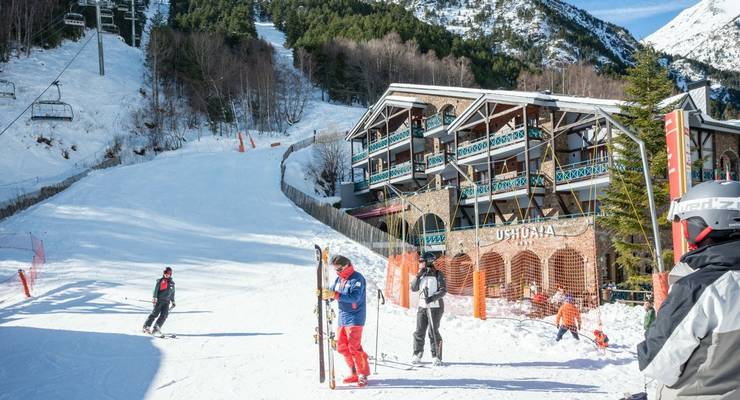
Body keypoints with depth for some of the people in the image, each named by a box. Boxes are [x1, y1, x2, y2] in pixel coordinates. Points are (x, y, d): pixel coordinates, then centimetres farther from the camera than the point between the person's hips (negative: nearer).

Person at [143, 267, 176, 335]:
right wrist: (154, 297, -20)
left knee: (164, 315, -11)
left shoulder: (172, 283, 16)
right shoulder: (160, 281, 2)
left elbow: (172, 293, 26)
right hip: (159, 301, -4)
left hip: (166, 302, 4)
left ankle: (156, 328, -10)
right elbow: (155, 290, -7)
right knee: (155, 314, -9)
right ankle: (146, 326, 0)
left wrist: (173, 302, 27)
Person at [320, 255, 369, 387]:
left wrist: (334, 294, -31)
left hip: (354, 319, -8)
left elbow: (354, 297, -24)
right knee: (342, 347, 9)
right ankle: (355, 373, 20)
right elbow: (331, 293, 12)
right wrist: (324, 294, -12)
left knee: (354, 347, -9)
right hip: (342, 318, 8)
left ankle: (363, 374, 4)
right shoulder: (339, 279, 12)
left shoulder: (357, 278, -12)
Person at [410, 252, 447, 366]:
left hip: (435, 306, -5)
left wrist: (433, 297, -23)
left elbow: (443, 290, -9)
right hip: (422, 306, 5)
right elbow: (413, 288, 4)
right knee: (419, 331, 3)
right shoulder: (421, 274, 12)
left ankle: (436, 357, 3)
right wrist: (418, 276, -7)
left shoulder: (438, 274, -4)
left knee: (433, 332, -4)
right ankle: (417, 355, 11)